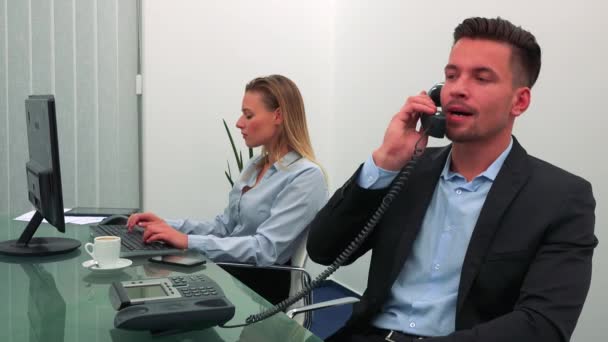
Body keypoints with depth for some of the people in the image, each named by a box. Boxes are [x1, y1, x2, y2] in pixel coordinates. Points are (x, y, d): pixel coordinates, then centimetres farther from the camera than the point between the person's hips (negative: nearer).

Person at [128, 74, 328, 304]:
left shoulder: (306, 176, -15)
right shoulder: (256, 165, 13)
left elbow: (266, 249, -24)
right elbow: (224, 227, 12)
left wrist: (188, 242, -27)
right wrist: (169, 226, -3)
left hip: (263, 286, -8)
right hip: (227, 269, 8)